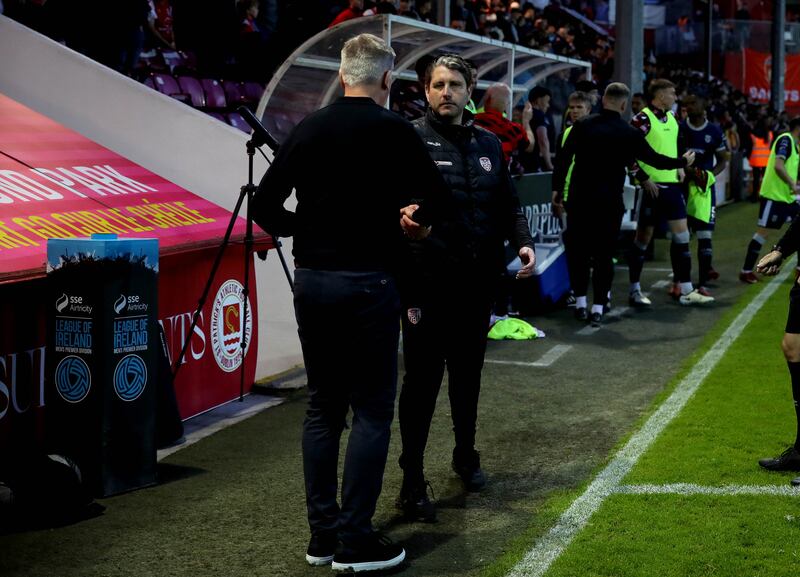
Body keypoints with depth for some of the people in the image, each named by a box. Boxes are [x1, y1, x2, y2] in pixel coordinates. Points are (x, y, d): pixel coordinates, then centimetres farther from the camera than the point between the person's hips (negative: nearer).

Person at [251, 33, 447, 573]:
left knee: (323, 406, 12)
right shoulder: (395, 132, -7)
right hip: (368, 282, -5)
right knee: (372, 410, 1)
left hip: (311, 279, 5)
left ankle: (323, 531, 17)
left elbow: (265, 206, 4)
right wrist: (412, 219, 12)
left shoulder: (308, 130, 5)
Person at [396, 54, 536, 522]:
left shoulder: (489, 145, 11)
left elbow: (508, 203, 18)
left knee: (468, 372, 18)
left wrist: (523, 241, -2)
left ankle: (466, 455, 37)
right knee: (423, 379, -1)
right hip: (428, 285, -5)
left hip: (477, 284, 5)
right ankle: (412, 481, 7)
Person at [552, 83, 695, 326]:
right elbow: (654, 159, 6)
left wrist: (557, 190, 1)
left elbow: (563, 158, -5)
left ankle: (581, 303, 12)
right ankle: (598, 308, 4)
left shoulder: (583, 125, -2)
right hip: (610, 203, 0)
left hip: (579, 199, 0)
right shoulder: (629, 133, -3)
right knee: (604, 255, 7)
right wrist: (683, 161, 22)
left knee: (577, 250, 13)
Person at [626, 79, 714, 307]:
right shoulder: (642, 120, -11)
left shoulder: (671, 118, 14)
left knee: (681, 237, 5)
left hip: (673, 184, 8)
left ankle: (686, 291, 9)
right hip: (653, 187, -8)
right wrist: (644, 179, -18)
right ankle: (634, 291, 10)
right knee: (643, 238, 0)